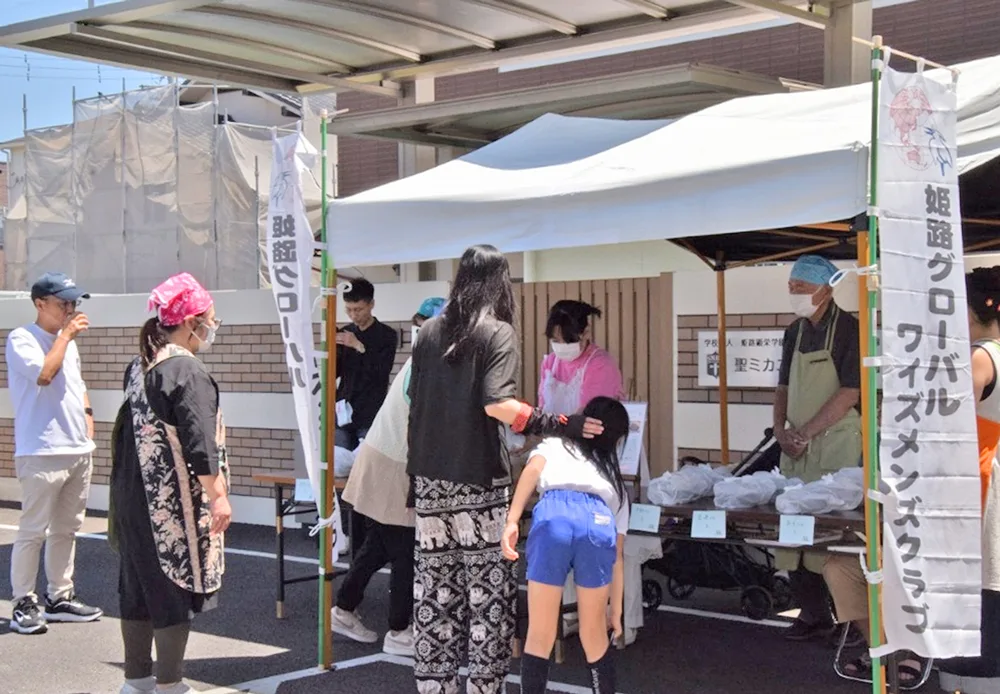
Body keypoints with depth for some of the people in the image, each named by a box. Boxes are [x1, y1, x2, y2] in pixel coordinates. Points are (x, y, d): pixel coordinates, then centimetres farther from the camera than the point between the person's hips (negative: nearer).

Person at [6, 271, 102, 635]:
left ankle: (59, 598, 22)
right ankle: (24, 603, 4)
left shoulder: (68, 342, 17)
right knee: (33, 531, -4)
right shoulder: (22, 339, -7)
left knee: (66, 529, 13)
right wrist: (65, 334, -14)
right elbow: (43, 374, -23)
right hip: (42, 452, -8)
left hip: (79, 450, 8)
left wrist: (87, 414, 13)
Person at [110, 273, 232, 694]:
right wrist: (218, 496, -19)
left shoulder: (139, 367, 11)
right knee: (176, 586, 0)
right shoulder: (187, 370, -15)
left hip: (135, 495, 9)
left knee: (139, 584, 14)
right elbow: (199, 441, -21)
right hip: (172, 501, -9)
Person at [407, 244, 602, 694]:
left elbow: (415, 403, 12)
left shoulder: (430, 331, 9)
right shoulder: (497, 332, -6)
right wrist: (558, 425, -18)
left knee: (433, 587, 8)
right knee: (487, 587, 3)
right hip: (477, 479, -5)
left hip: (429, 476, 5)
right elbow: (497, 404, -19)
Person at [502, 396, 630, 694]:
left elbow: (532, 470, 9)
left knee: (540, 636, 8)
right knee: (594, 636, 20)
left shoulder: (554, 446, 35)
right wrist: (616, 611, 43)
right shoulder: (616, 479, 39)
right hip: (599, 522, 2)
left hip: (554, 516, -2)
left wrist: (512, 521, -2)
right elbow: (617, 555, 37)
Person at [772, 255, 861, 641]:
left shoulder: (848, 330, -8)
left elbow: (850, 393, -14)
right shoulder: (795, 332, 14)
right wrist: (780, 430, 2)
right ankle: (811, 613, 17)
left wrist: (804, 434, -15)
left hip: (835, 446, -7)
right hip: (797, 448, 7)